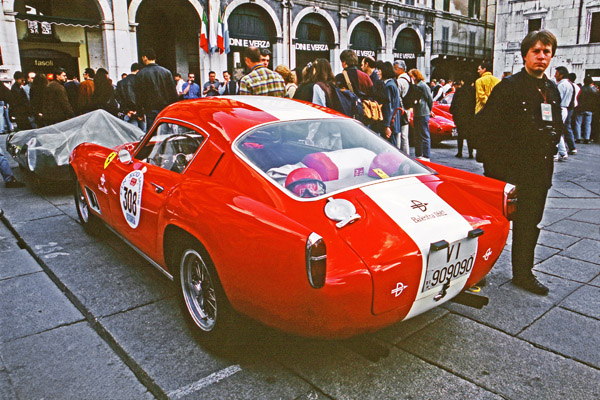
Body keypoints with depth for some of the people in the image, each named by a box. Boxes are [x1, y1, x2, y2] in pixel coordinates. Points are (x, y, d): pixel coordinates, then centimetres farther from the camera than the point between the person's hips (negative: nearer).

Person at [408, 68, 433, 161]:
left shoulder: (423, 85, -11)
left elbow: (430, 99, -8)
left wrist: (429, 110, 4)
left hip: (423, 114, -9)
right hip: (416, 114, 9)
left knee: (424, 135, -4)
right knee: (417, 136, 14)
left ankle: (426, 156, 0)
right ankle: (418, 155, 23)